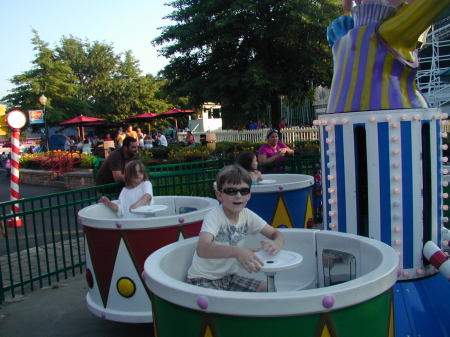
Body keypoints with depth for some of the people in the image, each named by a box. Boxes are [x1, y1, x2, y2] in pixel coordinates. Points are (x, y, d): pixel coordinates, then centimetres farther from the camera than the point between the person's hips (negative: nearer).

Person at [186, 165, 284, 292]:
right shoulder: (214, 216, -23)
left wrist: (276, 244, -26)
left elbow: (276, 234, 0)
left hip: (229, 277, 6)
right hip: (204, 280, -6)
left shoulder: (247, 215, -5)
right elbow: (202, 249, -40)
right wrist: (236, 252, -56)